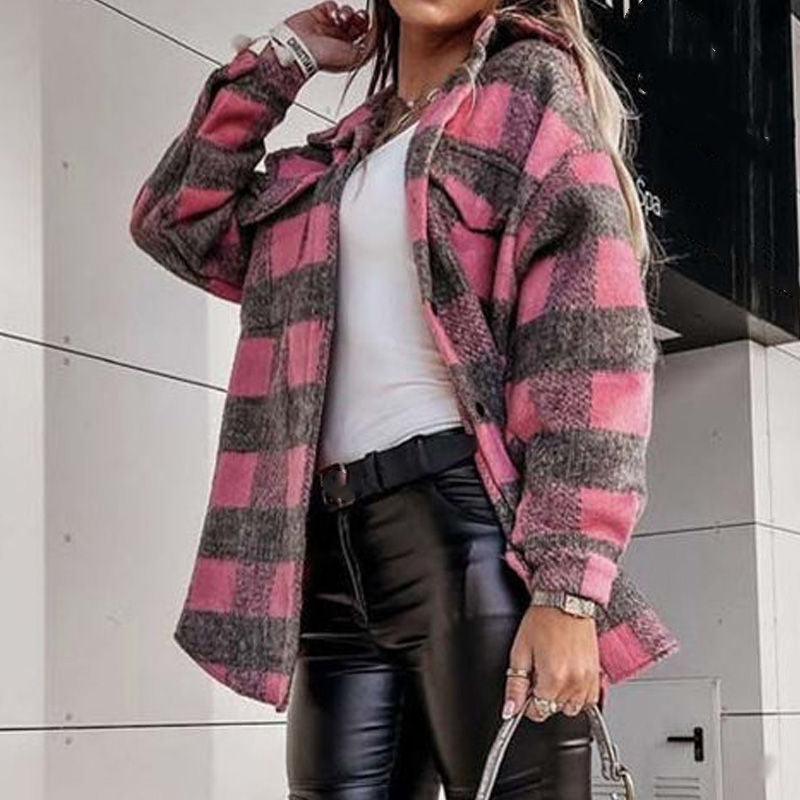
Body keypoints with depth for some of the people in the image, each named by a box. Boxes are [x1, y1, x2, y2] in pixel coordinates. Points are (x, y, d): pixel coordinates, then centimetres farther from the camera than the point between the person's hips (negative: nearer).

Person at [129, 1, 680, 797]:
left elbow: (594, 339, -7)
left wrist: (566, 586, -18)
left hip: (478, 526, -6)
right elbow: (176, 220, 23)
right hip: (339, 547, 6)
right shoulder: (343, 155, 24)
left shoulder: (530, 86, 4)